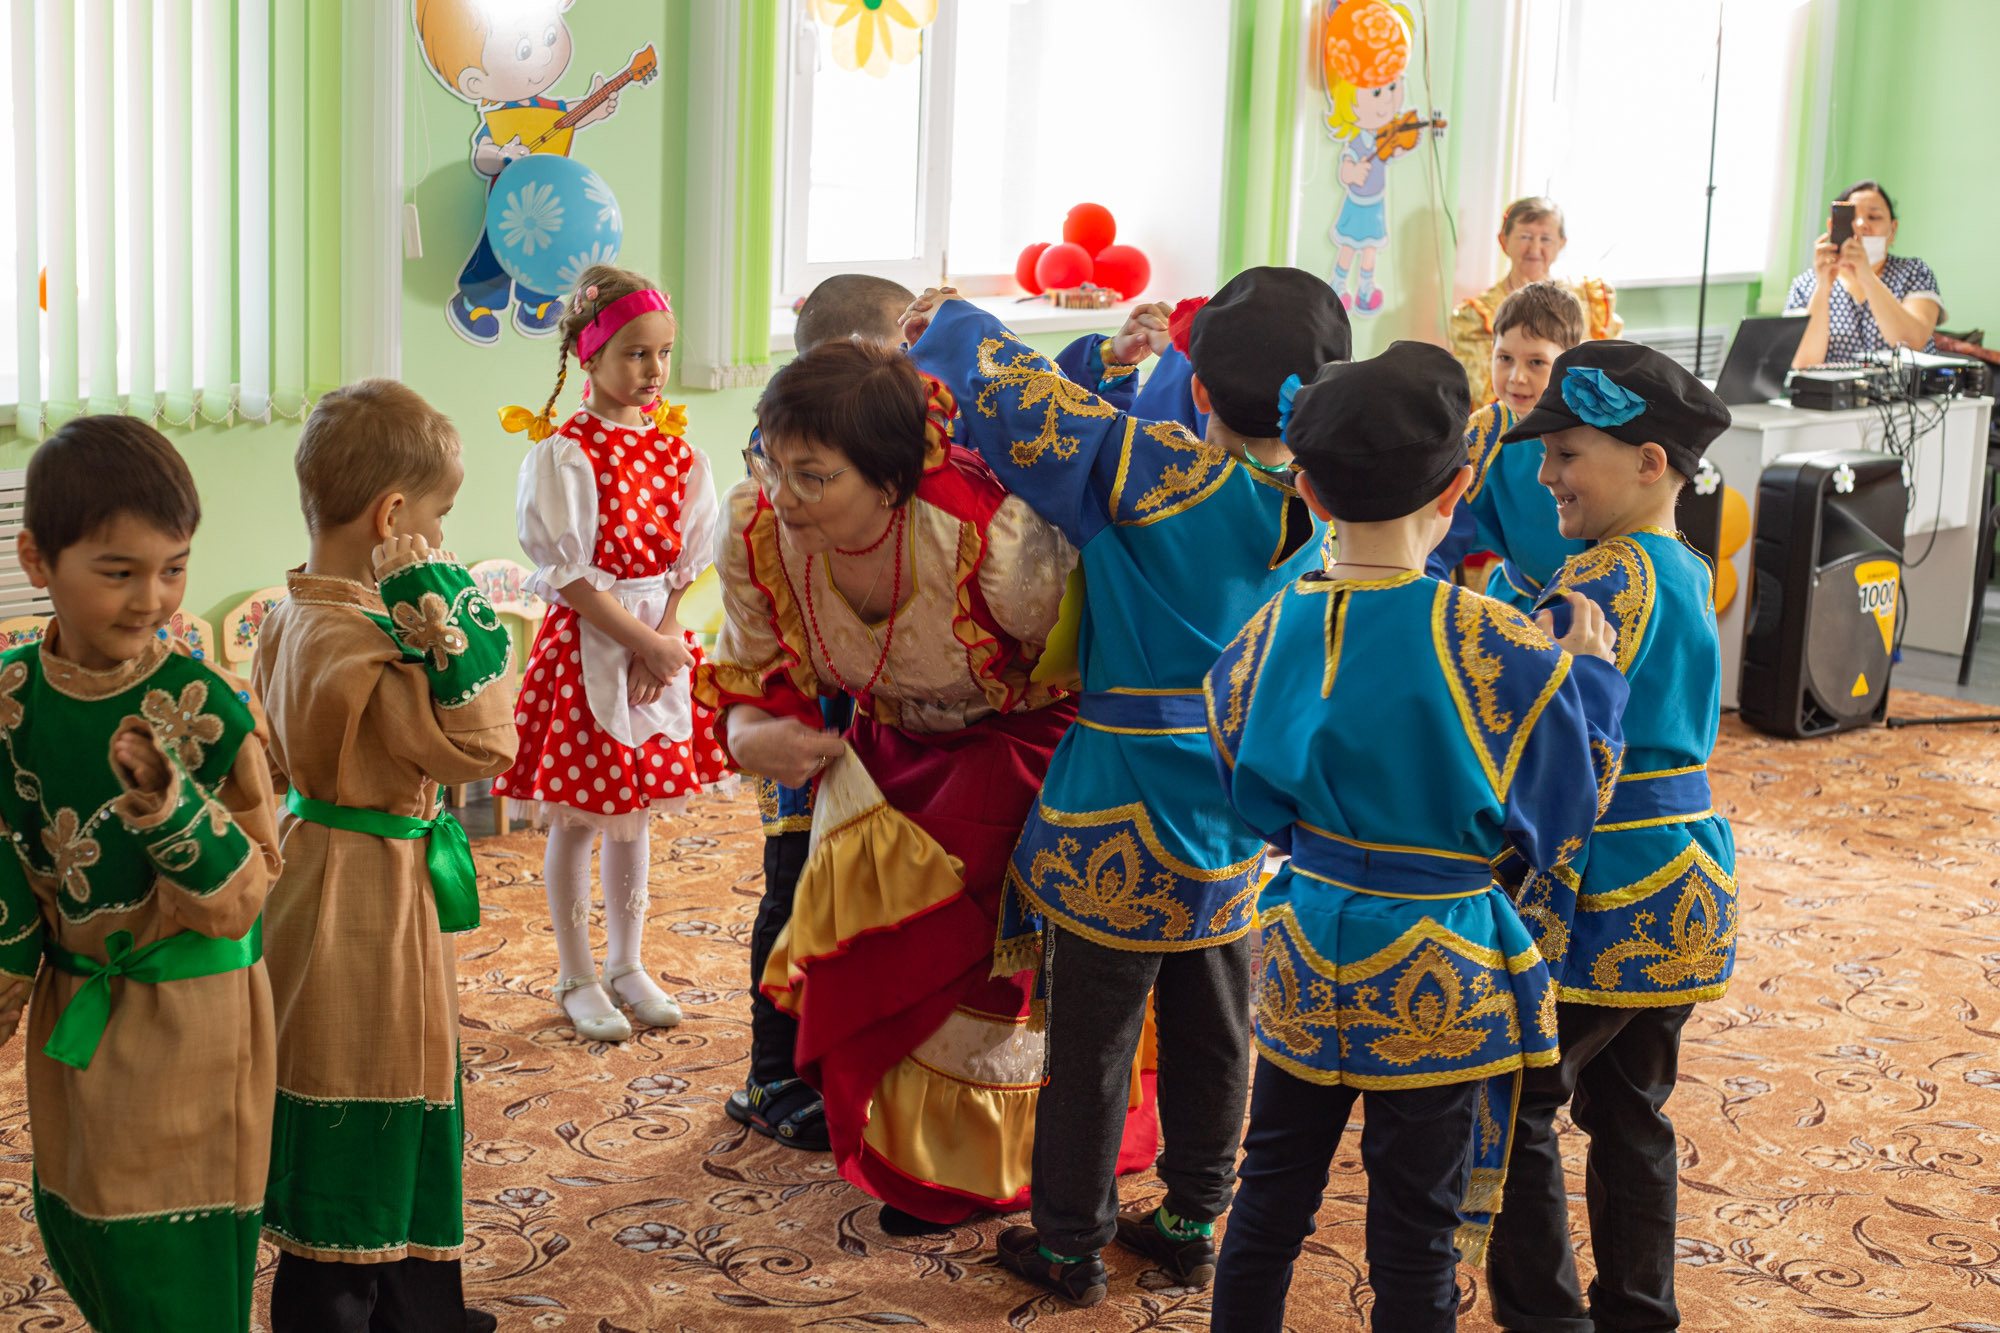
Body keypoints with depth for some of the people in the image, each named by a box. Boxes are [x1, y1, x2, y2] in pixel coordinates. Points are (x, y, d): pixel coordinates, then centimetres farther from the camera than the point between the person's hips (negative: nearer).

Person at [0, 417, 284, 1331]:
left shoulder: (206, 706, -17)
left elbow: (246, 891, -18)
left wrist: (167, 796, -33)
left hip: (188, 1013, -5)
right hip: (74, 1010, 5)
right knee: (73, 1228, 19)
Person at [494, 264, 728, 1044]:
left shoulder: (678, 449, 4)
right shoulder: (562, 453, -12)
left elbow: (687, 562, 4)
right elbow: (568, 573, -15)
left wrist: (665, 640, -10)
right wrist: (644, 643, -16)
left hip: (659, 641, 5)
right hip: (586, 644, -5)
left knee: (637, 811, 14)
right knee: (578, 819, 4)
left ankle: (627, 965, 28)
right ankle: (577, 978, 18)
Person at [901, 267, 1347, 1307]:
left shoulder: (1151, 474, -21)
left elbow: (1013, 393, -19)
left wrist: (946, 322, 1)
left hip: (1124, 829, -5)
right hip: (1244, 833, 5)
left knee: (1091, 1048, 9)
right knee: (1214, 1043, 19)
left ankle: (1072, 1247, 22)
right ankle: (1191, 1228, 32)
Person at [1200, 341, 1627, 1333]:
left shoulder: (1274, 627, -6)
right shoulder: (1493, 643, -19)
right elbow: (1555, 822, -9)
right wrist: (1588, 682, 1)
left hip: (1304, 960, 4)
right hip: (1437, 978, -4)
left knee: (1269, 1200, 18)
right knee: (1415, 1235, 9)